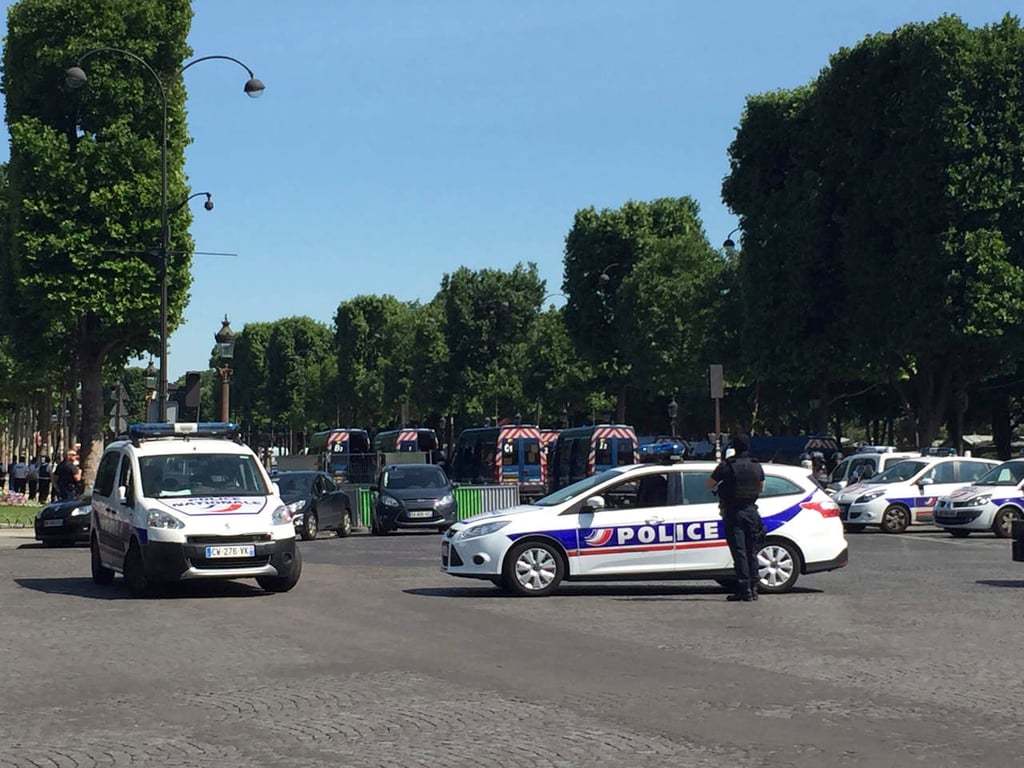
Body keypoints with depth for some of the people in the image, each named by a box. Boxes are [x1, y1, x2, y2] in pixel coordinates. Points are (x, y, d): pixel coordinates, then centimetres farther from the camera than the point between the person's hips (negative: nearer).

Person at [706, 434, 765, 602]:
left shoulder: (727, 466, -10)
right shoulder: (757, 466, 4)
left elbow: (708, 485, -1)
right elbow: (761, 488, 19)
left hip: (733, 514, -4)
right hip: (751, 511, 4)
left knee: (739, 552, -4)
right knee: (751, 552, 11)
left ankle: (744, 589, -8)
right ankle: (753, 588, 12)